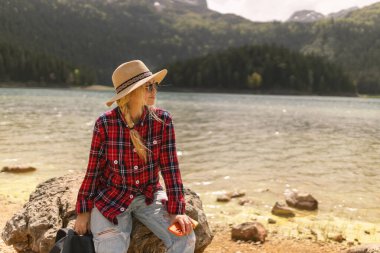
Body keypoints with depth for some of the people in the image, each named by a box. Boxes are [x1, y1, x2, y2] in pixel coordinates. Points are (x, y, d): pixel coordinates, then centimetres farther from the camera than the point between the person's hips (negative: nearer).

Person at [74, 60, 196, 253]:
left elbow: (170, 167, -8)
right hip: (111, 197, -2)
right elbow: (93, 169, -5)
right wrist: (84, 210, -1)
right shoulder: (105, 123, -14)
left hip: (149, 196, 2)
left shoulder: (163, 121, -10)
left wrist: (177, 210, -13)